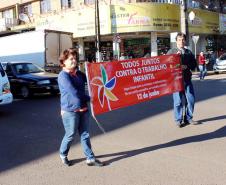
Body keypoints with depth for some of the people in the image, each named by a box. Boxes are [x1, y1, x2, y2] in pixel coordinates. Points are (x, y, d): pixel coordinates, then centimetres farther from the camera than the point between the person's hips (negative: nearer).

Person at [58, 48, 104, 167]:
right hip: (70, 111, -7)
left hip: (83, 109, 7)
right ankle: (63, 155, 33)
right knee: (70, 135, 8)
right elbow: (74, 92, -22)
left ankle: (90, 158, 20)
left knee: (85, 134, 12)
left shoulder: (78, 73, 9)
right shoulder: (63, 76, -15)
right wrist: (89, 98, -12)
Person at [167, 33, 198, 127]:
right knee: (178, 101, -2)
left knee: (191, 99, 5)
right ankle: (179, 120, 10)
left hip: (187, 79, 4)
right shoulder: (171, 51, 4)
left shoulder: (189, 52, 15)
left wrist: (186, 66, -8)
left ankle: (188, 118, 21)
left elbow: (194, 64, 12)